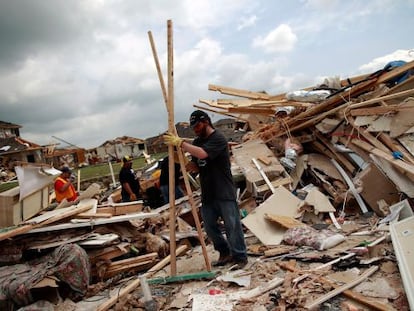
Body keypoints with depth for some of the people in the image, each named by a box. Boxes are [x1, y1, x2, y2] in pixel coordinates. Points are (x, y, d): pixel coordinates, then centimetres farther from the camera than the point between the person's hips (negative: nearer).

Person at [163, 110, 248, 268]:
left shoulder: (218, 139, -12)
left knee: (232, 225, 0)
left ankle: (240, 257, 15)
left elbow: (202, 154, -29)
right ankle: (225, 253, 28)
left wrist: (180, 143, -25)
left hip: (224, 193, -8)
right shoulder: (197, 141, 13)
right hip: (207, 194, 8)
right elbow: (196, 167, 12)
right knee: (210, 226, 12)